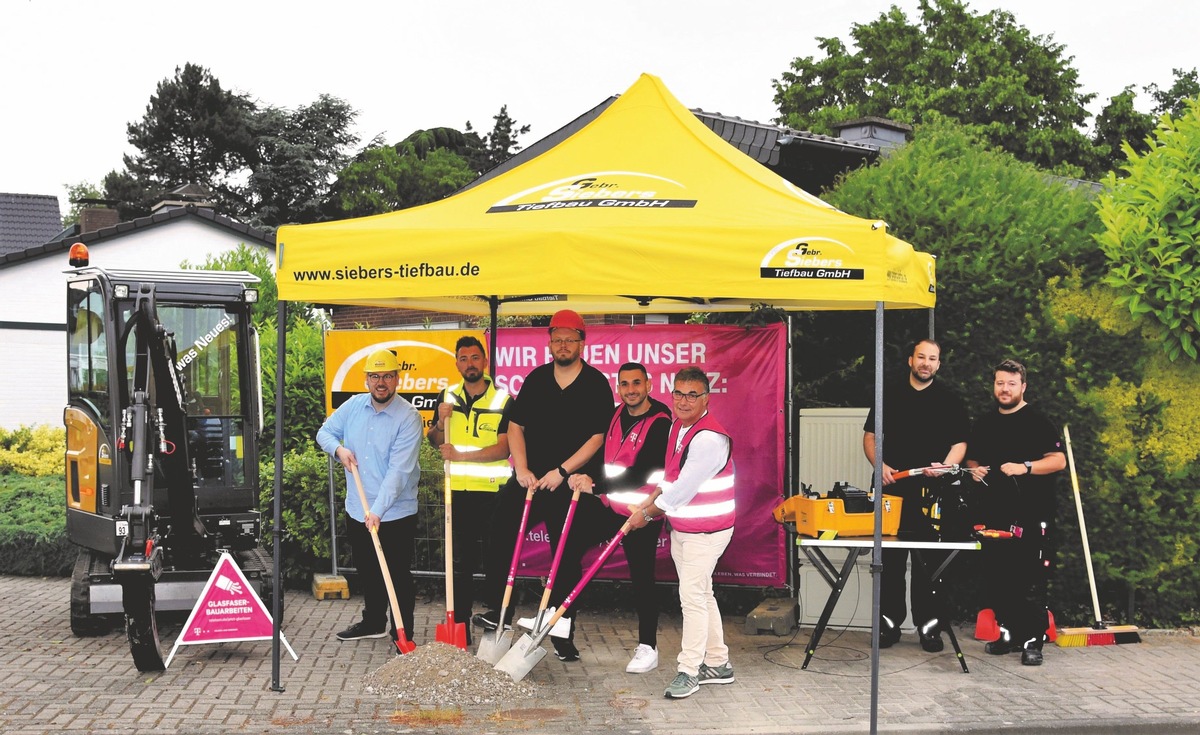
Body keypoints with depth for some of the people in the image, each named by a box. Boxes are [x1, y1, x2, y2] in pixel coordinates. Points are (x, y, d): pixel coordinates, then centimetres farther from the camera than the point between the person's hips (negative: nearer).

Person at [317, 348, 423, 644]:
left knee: (399, 577, 2)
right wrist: (339, 449, -9)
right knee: (367, 572, 21)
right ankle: (373, 622, 39)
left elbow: (399, 470, -23)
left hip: (395, 515, -6)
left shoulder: (408, 417, -17)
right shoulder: (353, 405, 2)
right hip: (357, 511, 6)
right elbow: (325, 432, 14)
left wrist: (377, 511, -30)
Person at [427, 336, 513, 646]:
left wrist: (461, 455, -18)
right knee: (461, 561, 8)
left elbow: (503, 448, -12)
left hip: (491, 492, -3)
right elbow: (435, 442, 13)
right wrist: (440, 422, -8)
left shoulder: (503, 401, -3)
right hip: (457, 491, 3)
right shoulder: (447, 397, 8)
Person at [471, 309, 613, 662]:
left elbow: (596, 437, -11)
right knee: (500, 540, -2)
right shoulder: (536, 379, 7)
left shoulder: (596, 384, -5)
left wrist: (561, 471, -17)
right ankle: (499, 611, 11)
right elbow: (516, 425, 6)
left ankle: (562, 629, 13)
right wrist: (522, 468, -7)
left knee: (568, 557, 3)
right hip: (530, 479, 4)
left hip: (573, 485, -3)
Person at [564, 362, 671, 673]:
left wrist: (596, 485, -28)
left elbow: (640, 475, -26)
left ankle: (647, 648, 13)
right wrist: (584, 477, 1)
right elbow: (602, 449, 19)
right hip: (610, 507, 7)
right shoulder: (618, 414, 4)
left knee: (642, 577, 0)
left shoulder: (660, 423, -19)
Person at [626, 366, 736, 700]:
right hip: (680, 527, 10)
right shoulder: (677, 426, 7)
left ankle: (689, 670, 0)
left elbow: (683, 488, -23)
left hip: (707, 531, -9)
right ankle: (717, 663, 26)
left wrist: (647, 513, -12)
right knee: (701, 594, 15)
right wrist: (649, 503, 7)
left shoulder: (709, 438, -23)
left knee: (692, 595, -9)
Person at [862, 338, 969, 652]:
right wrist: (880, 465, -5)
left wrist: (946, 466, -14)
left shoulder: (949, 400, 8)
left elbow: (960, 442, 6)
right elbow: (870, 435, 12)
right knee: (890, 558, 4)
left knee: (929, 560, 2)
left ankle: (928, 625, 10)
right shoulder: (889, 395, 10)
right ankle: (890, 621, 12)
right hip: (893, 487, 1)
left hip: (932, 490, -1)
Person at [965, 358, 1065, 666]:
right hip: (995, 514, 6)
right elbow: (972, 458, 27)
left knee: (1031, 581, -6)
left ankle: (1033, 641, -1)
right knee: (997, 578, 8)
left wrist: (1025, 467, -20)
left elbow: (1059, 460, -7)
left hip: (1031, 516, -6)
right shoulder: (984, 424, 16)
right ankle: (1009, 633, 20)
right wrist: (975, 469, 5)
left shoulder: (1037, 421, -1)